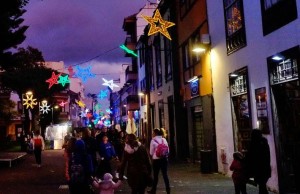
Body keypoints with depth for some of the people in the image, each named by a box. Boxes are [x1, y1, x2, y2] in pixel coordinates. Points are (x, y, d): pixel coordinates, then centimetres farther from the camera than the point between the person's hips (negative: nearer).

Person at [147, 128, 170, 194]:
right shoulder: (164, 140, 4)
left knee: (155, 175, 8)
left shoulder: (153, 141, -9)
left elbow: (151, 152, -5)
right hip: (164, 159, 4)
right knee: (165, 174, 6)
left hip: (156, 160, -3)